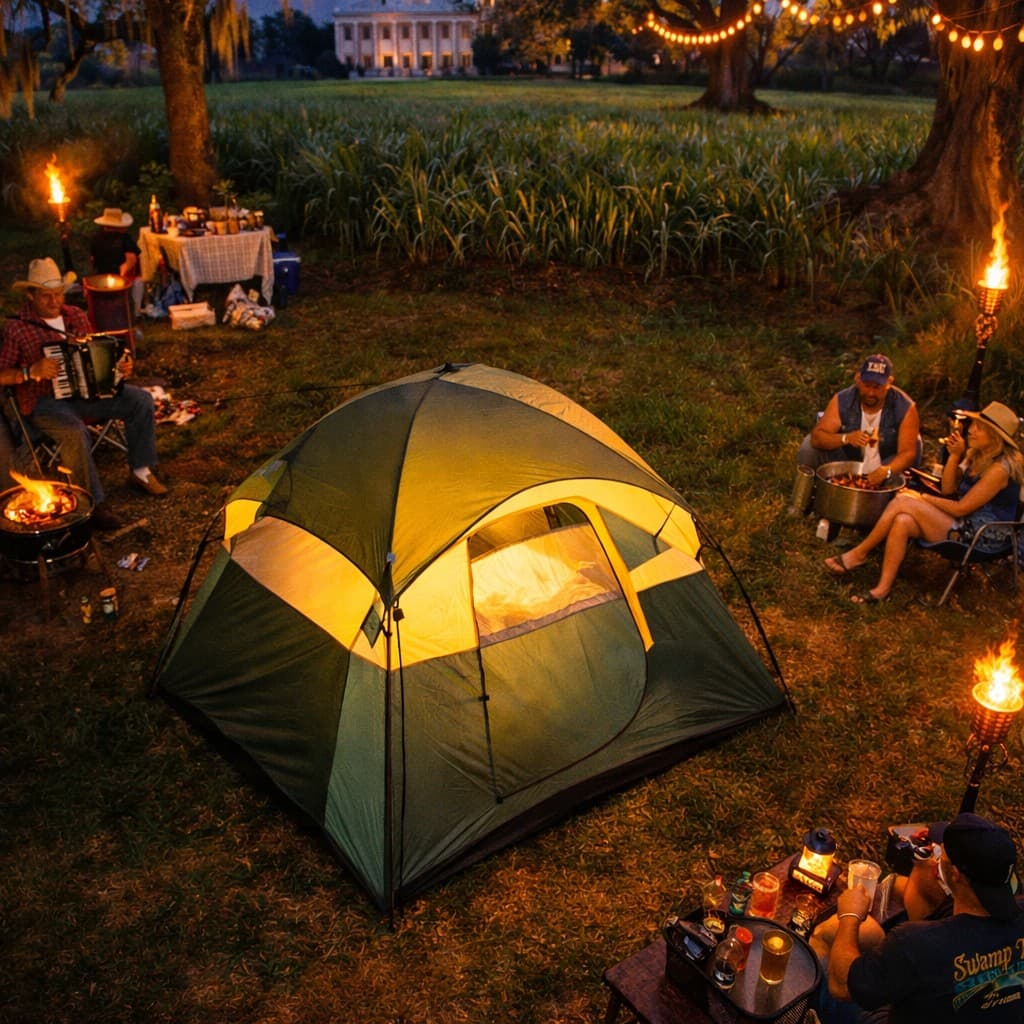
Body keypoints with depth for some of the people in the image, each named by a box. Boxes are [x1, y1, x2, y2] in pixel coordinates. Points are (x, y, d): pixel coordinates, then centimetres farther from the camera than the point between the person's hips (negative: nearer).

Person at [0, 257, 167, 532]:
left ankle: (141, 472, -1)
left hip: (83, 390, 6)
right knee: (76, 434, -35)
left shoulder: (75, 316, 7)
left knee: (141, 400, -11)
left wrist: (120, 364, -1)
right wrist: (31, 371, -27)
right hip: (44, 401, -6)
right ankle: (94, 503, -21)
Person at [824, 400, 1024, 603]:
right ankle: (883, 588, -16)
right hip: (965, 526, 9)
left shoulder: (999, 469, -19)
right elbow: (947, 490, 10)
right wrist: (955, 455, -2)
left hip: (982, 538, -9)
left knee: (902, 503, -19)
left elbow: (961, 508, -19)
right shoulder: (976, 455, 9)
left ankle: (859, 554, -9)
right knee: (902, 522, -17)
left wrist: (922, 498, -8)